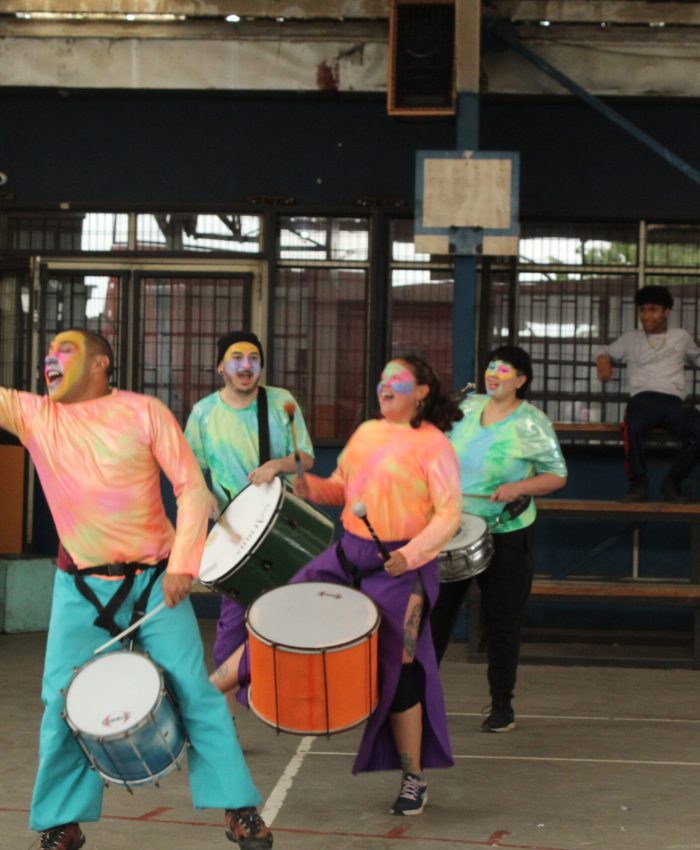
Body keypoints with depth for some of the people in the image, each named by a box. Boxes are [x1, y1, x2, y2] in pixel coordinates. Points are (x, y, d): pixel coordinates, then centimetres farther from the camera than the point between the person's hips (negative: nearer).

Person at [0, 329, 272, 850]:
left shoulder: (143, 412, -6)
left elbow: (191, 487, -8)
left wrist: (183, 563, -17)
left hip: (154, 580, -2)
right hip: (80, 587, 2)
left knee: (195, 692, -2)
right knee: (64, 704, -1)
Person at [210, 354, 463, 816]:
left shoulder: (433, 445, -10)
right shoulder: (366, 433, 10)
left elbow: (449, 515, -14)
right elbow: (342, 487, 19)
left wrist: (411, 554, -27)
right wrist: (311, 487, -3)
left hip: (399, 567, -6)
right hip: (347, 555, 6)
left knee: (397, 672, -2)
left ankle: (415, 778, 14)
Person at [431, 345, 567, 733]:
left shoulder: (532, 424, -12)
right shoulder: (468, 406, 3)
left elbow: (557, 475, -9)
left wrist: (519, 487, -24)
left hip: (507, 534, -4)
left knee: (501, 621, 6)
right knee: (436, 610, 7)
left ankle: (502, 705, 19)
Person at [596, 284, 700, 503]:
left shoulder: (681, 336, 24)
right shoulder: (631, 339, 22)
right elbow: (606, 354, 32)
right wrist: (604, 365, 7)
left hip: (673, 402, 1)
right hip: (643, 399, -1)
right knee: (633, 428, -40)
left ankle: (673, 481, -11)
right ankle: (638, 484, -22)